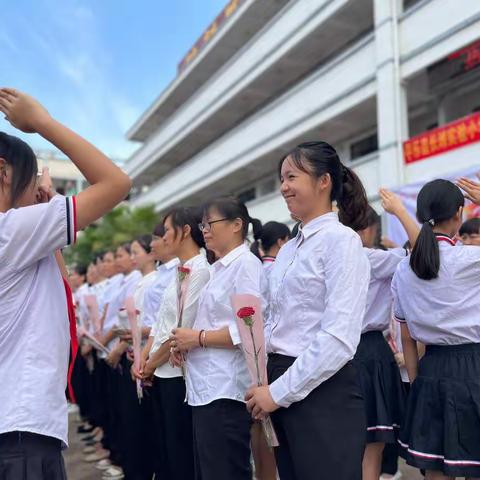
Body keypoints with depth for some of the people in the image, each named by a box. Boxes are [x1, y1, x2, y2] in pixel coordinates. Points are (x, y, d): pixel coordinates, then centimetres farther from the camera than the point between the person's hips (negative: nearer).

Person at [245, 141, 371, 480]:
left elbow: (339, 338, -20)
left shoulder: (342, 240, -12)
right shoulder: (288, 250, 13)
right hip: (282, 385, 8)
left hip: (323, 392, -8)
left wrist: (280, 391, -16)